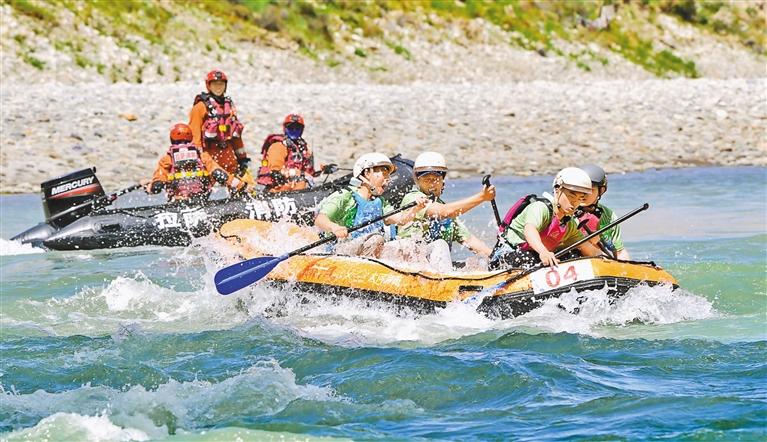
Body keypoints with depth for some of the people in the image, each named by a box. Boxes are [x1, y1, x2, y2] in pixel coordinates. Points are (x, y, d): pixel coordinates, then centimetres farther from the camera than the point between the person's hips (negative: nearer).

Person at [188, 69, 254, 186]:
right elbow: (194, 133, -7)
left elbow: (236, 132, 22)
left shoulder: (228, 104, 18)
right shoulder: (202, 106, -1)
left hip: (228, 151, 6)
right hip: (209, 151, -6)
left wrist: (242, 156, 20)